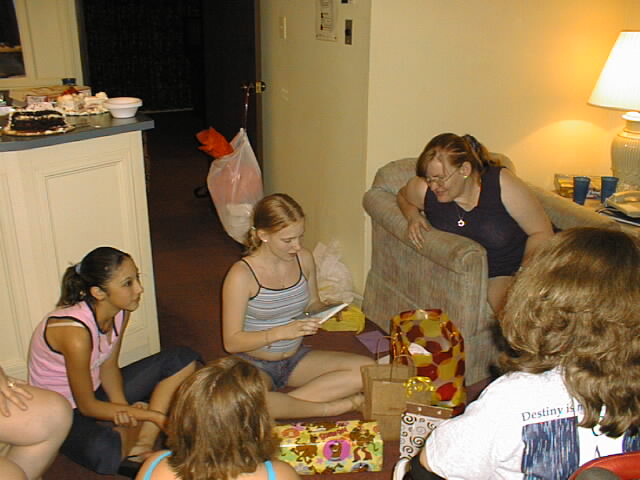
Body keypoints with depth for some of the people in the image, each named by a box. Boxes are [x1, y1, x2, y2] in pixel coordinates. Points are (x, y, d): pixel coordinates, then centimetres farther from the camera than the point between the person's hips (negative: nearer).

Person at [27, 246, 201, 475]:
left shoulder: (121, 311, -12)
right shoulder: (75, 332, -34)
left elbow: (109, 366, 0)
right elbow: (87, 406, -24)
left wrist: (123, 407, -18)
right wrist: (154, 415, -22)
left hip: (95, 389, 8)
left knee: (184, 359, -2)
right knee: (104, 452, -41)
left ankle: (143, 441, -10)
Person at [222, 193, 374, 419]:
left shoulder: (304, 259, -3)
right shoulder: (242, 275, -20)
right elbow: (231, 342, -18)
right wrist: (282, 332, -30)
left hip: (297, 358, 5)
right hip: (255, 365, -5)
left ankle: (285, 402, -16)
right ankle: (330, 407, -19)